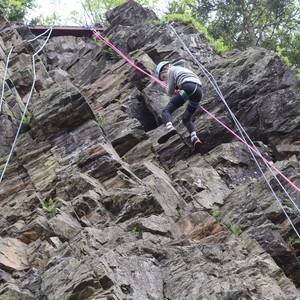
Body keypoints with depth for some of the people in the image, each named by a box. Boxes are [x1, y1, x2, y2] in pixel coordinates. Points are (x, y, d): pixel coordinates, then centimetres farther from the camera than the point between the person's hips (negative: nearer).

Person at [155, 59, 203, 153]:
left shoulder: (171, 70, 16)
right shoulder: (183, 68, 37)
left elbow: (170, 91, 15)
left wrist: (167, 87, 35)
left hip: (188, 88, -7)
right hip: (199, 91, 7)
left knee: (166, 111, -8)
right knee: (186, 119, 19)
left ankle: (170, 128, -40)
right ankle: (194, 138, -8)